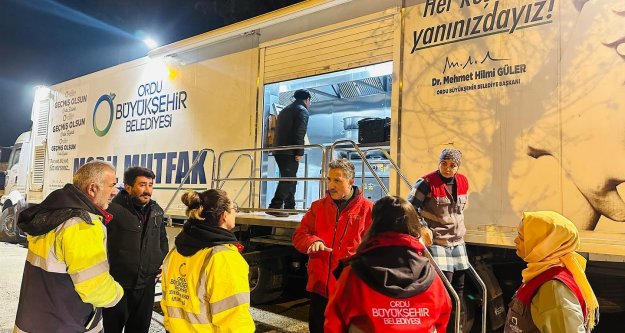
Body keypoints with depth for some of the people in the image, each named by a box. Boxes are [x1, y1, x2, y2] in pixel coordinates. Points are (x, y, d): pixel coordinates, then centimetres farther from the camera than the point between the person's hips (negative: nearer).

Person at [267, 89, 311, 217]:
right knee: (288, 179, -8)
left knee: (290, 179, 16)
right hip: (290, 152, -9)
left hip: (278, 150, 9)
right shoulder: (303, 111, -3)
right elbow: (299, 133, -15)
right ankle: (274, 207, -14)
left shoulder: (284, 110, 23)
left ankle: (290, 207, 20)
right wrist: (299, 152, -16)